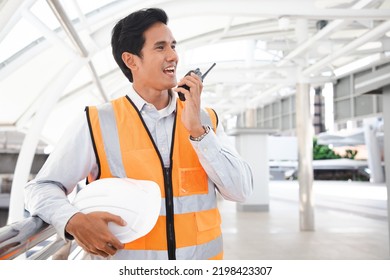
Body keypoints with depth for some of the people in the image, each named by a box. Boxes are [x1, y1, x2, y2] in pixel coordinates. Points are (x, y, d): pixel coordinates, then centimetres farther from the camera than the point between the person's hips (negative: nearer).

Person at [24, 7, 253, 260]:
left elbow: (241, 191, -7)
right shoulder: (97, 124, -7)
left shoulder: (206, 120, 1)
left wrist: (197, 130, -16)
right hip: (124, 271, -2)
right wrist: (74, 221, -23)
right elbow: (42, 189, -3)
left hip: (201, 262, 3)